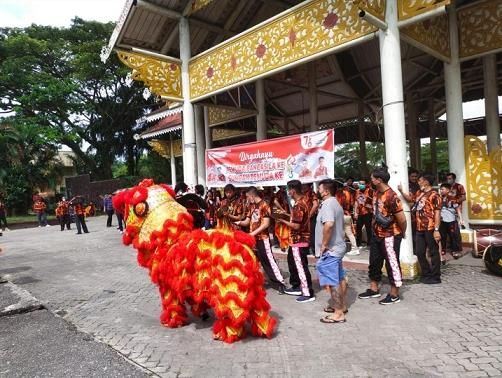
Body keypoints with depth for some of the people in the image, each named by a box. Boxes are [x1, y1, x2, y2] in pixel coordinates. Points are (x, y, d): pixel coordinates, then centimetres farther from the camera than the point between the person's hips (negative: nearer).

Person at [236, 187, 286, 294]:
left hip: (262, 239, -8)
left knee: (268, 261, -4)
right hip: (252, 238, 8)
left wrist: (253, 233, -19)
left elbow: (266, 224, -17)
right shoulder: (251, 206, 12)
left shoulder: (264, 205, -12)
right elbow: (247, 221, 13)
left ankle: (280, 284, 4)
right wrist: (239, 222, -6)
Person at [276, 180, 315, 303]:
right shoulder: (302, 201, 10)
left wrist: (283, 221, -12)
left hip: (299, 241, -11)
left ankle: (308, 293, 5)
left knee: (301, 267, -3)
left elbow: (296, 226, -24)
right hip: (298, 240, 11)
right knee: (292, 262, 21)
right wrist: (286, 215, 12)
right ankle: (297, 286, 33)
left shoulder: (298, 205, -22)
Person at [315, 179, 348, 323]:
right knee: (340, 278, 18)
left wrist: (324, 244, -24)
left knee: (332, 282, -4)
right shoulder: (335, 203, 14)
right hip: (338, 247, 11)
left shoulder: (327, 204, -19)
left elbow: (328, 225, -35)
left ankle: (338, 314, 3)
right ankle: (342, 306, 31)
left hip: (330, 250, -11)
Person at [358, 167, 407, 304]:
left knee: (392, 264, 4)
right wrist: (374, 226, 15)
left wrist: (402, 233, -6)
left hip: (390, 236, -9)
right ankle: (374, 289, 31)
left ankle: (394, 294, 18)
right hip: (377, 235, 9)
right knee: (374, 262, 17)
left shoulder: (391, 196, -25)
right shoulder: (376, 193, 4)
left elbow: (401, 219, -21)